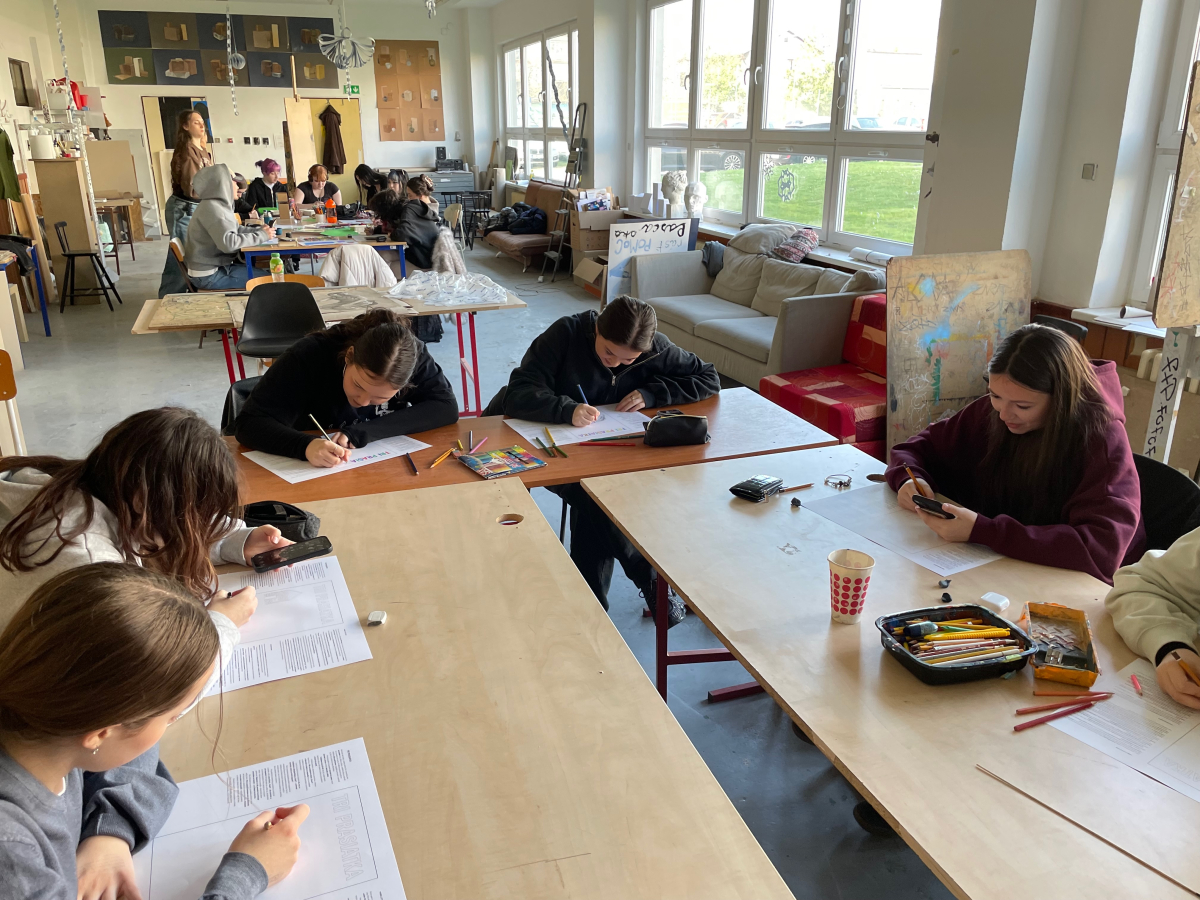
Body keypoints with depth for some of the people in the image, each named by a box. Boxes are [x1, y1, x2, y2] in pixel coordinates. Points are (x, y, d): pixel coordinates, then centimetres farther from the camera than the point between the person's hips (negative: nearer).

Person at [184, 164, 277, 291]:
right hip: (208, 275, -9)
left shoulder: (219, 204, 5)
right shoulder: (211, 207, -21)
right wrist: (261, 236, -22)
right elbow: (228, 243, -30)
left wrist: (259, 230, -2)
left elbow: (235, 229, 14)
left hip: (216, 266, 9)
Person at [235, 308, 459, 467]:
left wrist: (362, 433, -28)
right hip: (313, 475, -2)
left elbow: (446, 408, -22)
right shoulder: (310, 356, -21)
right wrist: (306, 446, -40)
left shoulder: (411, 356, -15)